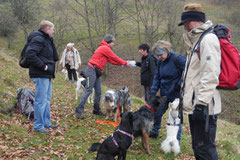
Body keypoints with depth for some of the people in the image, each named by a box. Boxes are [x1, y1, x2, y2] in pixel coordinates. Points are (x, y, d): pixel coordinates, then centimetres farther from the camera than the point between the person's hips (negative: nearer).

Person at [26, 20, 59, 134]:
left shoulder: (46, 40, 17)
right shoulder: (38, 39, -13)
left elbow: (54, 57, 14)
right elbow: (30, 54, -27)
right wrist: (43, 66, -22)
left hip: (46, 75, 10)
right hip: (40, 75, -10)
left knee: (47, 99, 18)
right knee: (41, 100, -5)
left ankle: (46, 122, 29)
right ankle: (38, 126, 4)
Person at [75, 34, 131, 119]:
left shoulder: (104, 48, 22)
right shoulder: (105, 48, -9)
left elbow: (111, 60, 21)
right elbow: (115, 58, -5)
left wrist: (122, 63, 16)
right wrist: (125, 63, 6)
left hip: (96, 72, 10)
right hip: (92, 70, -10)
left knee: (98, 91, 10)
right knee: (89, 90, -14)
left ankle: (96, 110, 17)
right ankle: (79, 110, -15)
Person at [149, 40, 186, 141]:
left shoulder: (177, 58, -17)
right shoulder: (160, 61, 5)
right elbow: (157, 77, 11)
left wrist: (180, 84, -19)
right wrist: (153, 91, 2)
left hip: (176, 94, -7)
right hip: (164, 94, 7)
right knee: (157, 113, 16)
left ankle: (177, 140, 15)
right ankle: (154, 132, 39)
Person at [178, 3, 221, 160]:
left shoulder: (208, 39, -13)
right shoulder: (196, 40, 19)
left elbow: (211, 75, -22)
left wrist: (202, 102, -25)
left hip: (204, 107, -11)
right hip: (194, 105, 11)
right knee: (198, 147, 18)